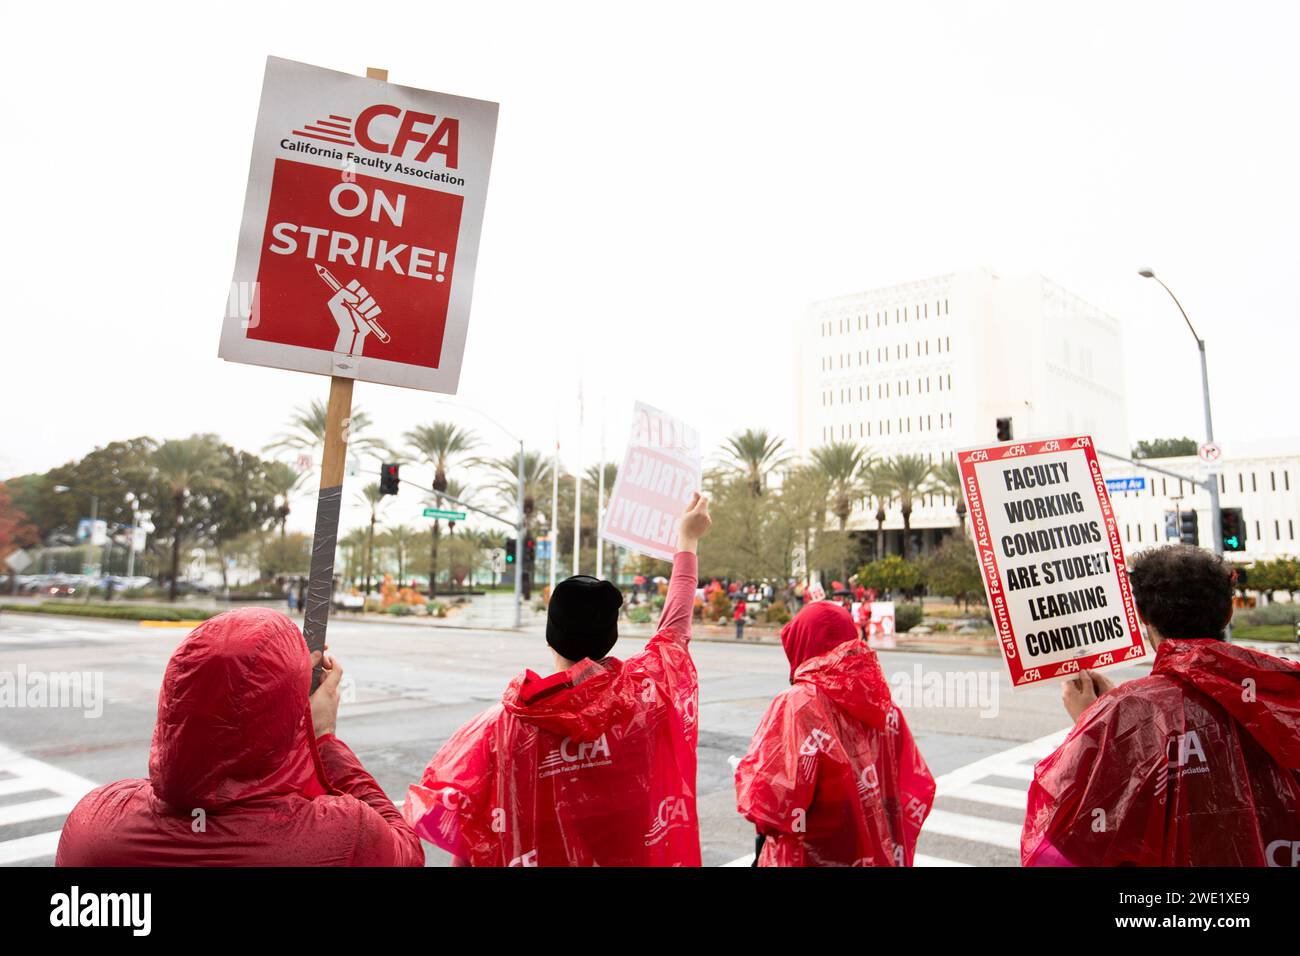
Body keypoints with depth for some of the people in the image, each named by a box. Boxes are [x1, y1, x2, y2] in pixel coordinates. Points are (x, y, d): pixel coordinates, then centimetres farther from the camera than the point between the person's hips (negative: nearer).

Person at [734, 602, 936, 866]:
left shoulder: (798, 704, -19)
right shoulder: (882, 703, -3)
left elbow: (767, 802, -21)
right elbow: (918, 789, 2)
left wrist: (744, 770, -2)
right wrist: (895, 846, 15)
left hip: (816, 858, -5)